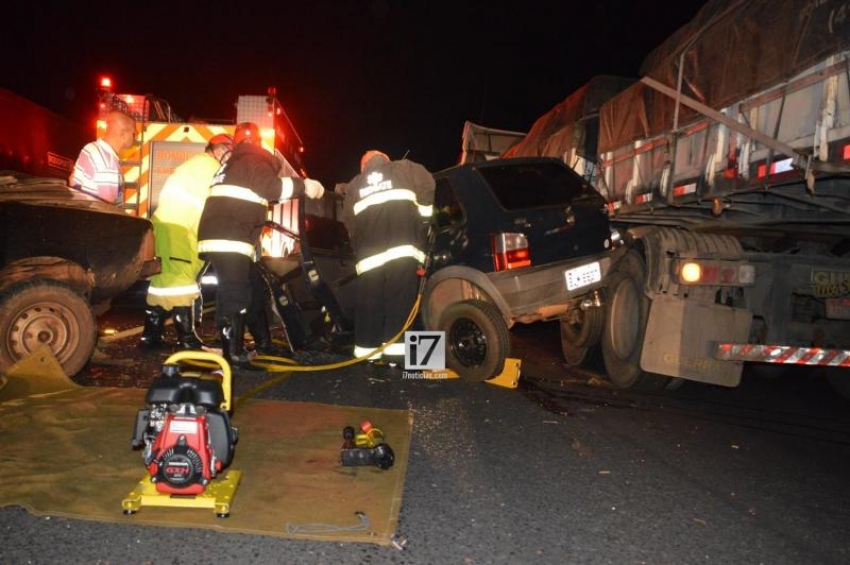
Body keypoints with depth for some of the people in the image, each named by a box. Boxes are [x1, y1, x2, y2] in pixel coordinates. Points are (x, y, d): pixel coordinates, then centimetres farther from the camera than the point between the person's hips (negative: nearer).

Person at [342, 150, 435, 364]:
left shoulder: (354, 186, 28)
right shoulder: (403, 168, 20)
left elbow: (349, 221, 24)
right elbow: (427, 186, 6)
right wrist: (424, 216, 14)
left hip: (369, 252, 3)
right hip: (402, 245, -3)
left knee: (368, 301, 6)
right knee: (400, 298, -7)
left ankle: (366, 351, 8)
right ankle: (395, 350, -13)